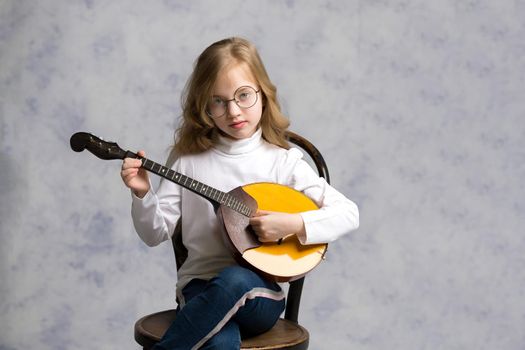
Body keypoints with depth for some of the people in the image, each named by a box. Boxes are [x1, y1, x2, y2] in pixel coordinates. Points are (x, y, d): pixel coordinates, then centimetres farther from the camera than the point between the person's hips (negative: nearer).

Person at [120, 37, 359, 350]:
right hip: (201, 287, 0)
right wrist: (143, 194, -12)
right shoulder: (188, 159, 5)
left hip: (260, 293, 0)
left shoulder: (283, 162, 0)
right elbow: (157, 233, 6)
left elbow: (349, 214, -4)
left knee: (235, 280, -37)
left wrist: (294, 224, -17)